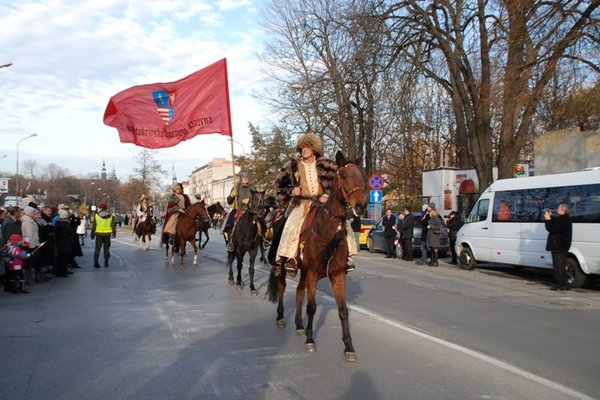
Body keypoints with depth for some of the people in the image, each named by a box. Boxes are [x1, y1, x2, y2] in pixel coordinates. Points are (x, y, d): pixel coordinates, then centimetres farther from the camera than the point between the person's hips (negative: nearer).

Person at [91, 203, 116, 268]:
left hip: (99, 234, -1)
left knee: (97, 249, 8)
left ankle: (96, 263, 6)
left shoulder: (96, 216, -3)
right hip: (107, 234, 1)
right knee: (106, 249, 10)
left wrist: (92, 235, 5)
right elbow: (113, 226, 4)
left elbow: (93, 226, -1)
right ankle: (106, 263, 10)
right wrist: (114, 234, 13)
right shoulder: (110, 216, 1)